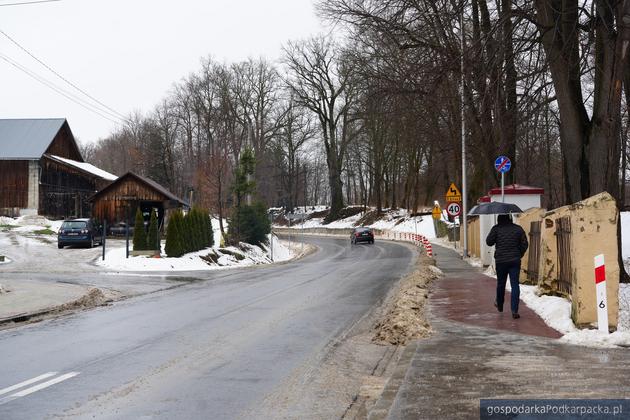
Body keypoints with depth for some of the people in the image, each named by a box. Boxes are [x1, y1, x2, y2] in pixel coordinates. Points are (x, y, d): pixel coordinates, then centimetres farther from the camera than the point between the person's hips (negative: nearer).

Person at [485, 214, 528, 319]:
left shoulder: (496, 229, -5)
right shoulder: (518, 229, 1)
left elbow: (489, 242, -1)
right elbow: (524, 244, 3)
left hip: (500, 261, 0)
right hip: (515, 261, 0)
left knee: (500, 283, 17)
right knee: (515, 285, -2)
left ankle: (499, 305, 36)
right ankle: (514, 310, -12)